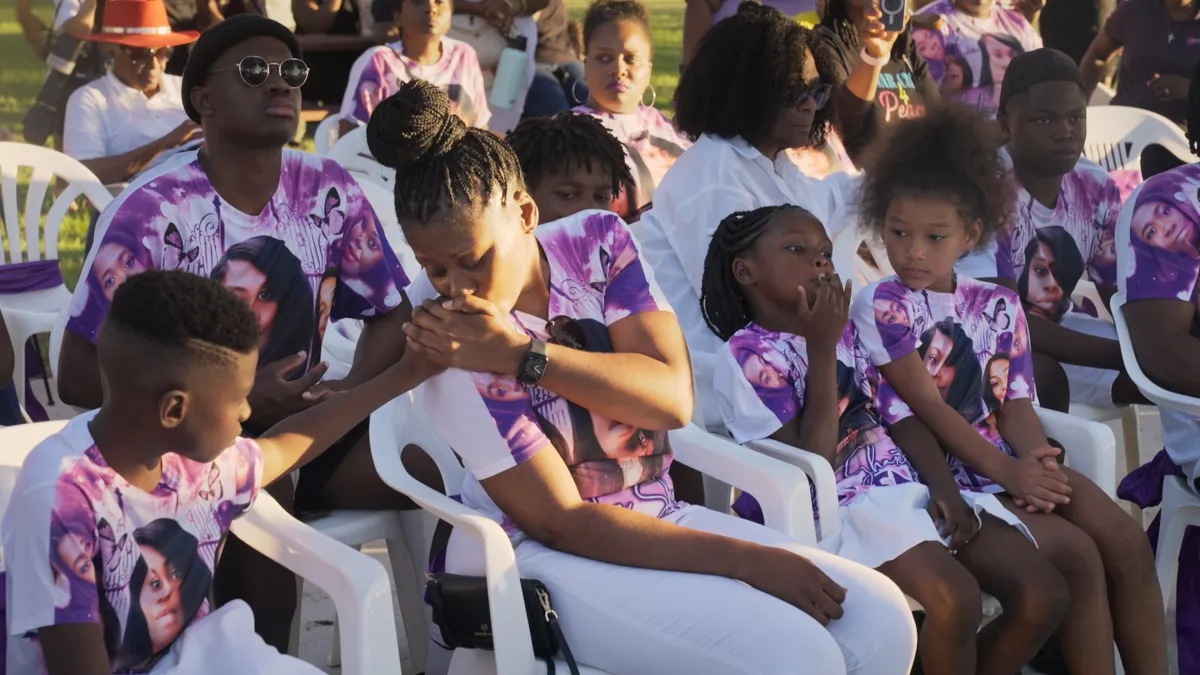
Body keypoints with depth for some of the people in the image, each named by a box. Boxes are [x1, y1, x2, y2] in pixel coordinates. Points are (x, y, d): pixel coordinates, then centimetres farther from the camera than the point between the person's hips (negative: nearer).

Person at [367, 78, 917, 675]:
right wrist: (746, 560, -20)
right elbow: (560, 522, -17)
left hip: (657, 516, 6)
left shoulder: (596, 242, -4)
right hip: (542, 558, -6)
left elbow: (673, 395, -15)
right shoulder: (453, 336, -19)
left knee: (880, 619, -9)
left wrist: (524, 353, -27)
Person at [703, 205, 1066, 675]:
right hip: (840, 508, -7)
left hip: (911, 491, 7)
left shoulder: (845, 331, 18)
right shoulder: (747, 354, -5)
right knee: (956, 599, -32)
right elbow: (812, 467, -13)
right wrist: (821, 348, -12)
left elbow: (900, 416, 14)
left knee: (1043, 593, -9)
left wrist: (944, 488, -5)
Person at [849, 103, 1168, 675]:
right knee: (1077, 555, -21)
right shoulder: (882, 305, -5)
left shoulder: (997, 305, 11)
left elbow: (1015, 403, 6)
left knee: (1126, 540, -13)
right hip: (945, 476, -6)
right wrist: (1006, 471, -18)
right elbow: (925, 405, -11)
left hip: (1009, 462, 6)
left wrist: (1036, 457, -17)